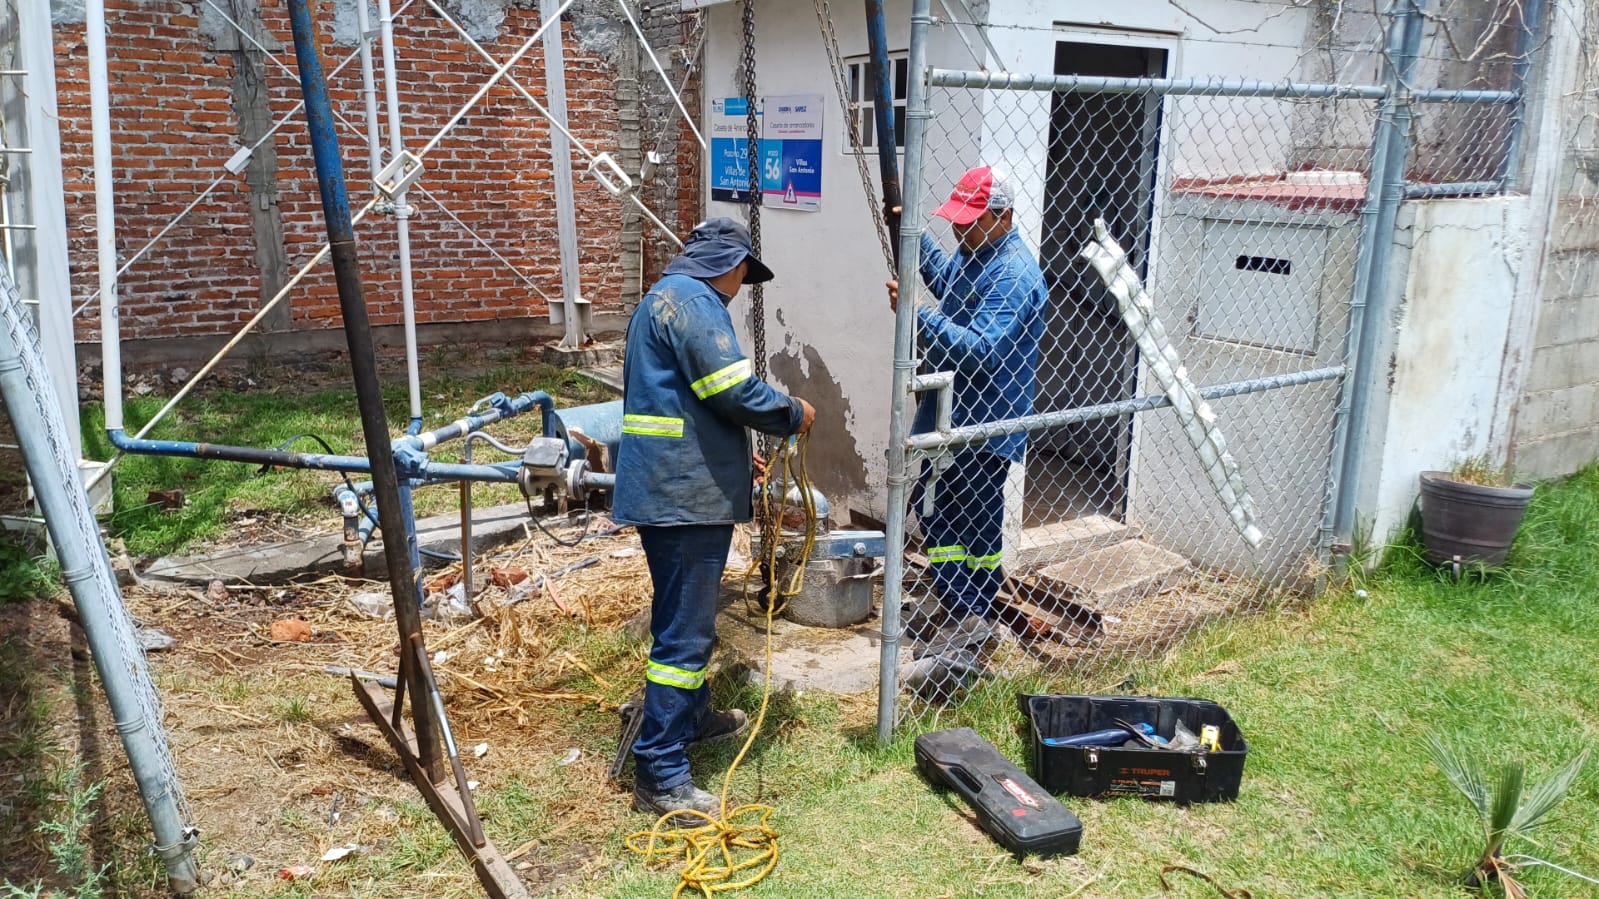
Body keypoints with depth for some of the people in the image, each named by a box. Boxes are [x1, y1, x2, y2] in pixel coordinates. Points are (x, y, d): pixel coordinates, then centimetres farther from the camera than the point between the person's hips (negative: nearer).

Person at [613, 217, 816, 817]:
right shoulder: (693, 301, -13)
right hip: (686, 492, -11)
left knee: (686, 616, 25)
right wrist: (792, 415, -4)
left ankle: (692, 716, 43)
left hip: (668, 486, 11)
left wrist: (736, 456, 26)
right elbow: (735, 389, -21)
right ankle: (660, 776, -2)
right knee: (685, 630, -7)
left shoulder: (663, 298, 20)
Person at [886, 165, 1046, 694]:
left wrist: (921, 316, -33)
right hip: (949, 413, 10)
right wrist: (913, 234, 21)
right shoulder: (973, 253, 10)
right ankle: (954, 610, 33)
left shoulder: (1014, 274, -21)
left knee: (972, 528, -4)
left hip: (983, 426, -10)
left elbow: (983, 351, -30)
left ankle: (966, 640, 6)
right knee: (937, 513, 18)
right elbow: (944, 279, 33)